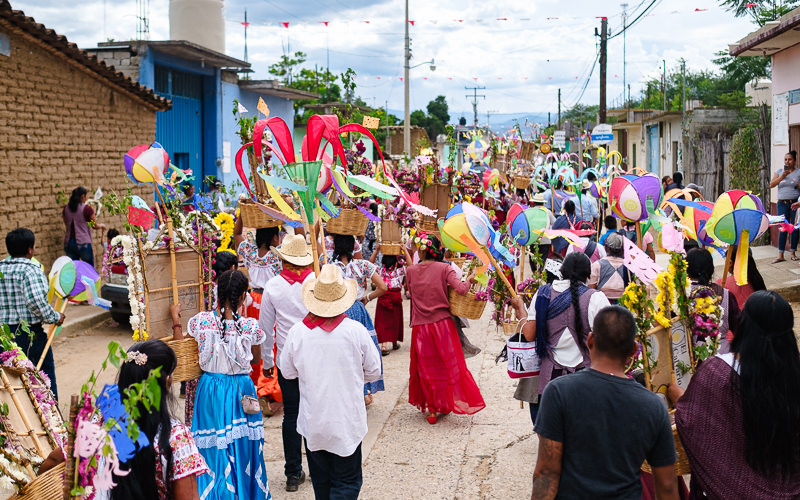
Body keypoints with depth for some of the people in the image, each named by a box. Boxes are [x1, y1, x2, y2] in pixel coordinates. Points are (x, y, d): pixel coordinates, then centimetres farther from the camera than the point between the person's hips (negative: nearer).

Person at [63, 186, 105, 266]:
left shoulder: (66, 208, 4)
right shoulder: (87, 209, -10)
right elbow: (94, 226, 2)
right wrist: (102, 226, 24)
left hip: (68, 243, 5)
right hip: (83, 243, -4)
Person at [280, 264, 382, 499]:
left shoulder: (297, 332, -10)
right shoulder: (356, 331, -14)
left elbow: (288, 372, 4)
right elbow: (374, 372, -2)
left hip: (312, 423, 2)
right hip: (346, 422, -2)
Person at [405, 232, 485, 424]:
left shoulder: (411, 271, -1)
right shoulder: (444, 268, -7)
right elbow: (461, 289, -18)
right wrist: (469, 280, 2)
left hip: (420, 326, 1)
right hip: (443, 322, -1)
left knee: (426, 367, 10)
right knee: (449, 364, 14)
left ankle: (431, 409, 14)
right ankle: (446, 404, 22)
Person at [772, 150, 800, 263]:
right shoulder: (779, 172, 11)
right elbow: (771, 184, -2)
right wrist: (782, 176, -12)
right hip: (782, 203, 1)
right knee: (782, 228, -2)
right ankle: (780, 255, -2)